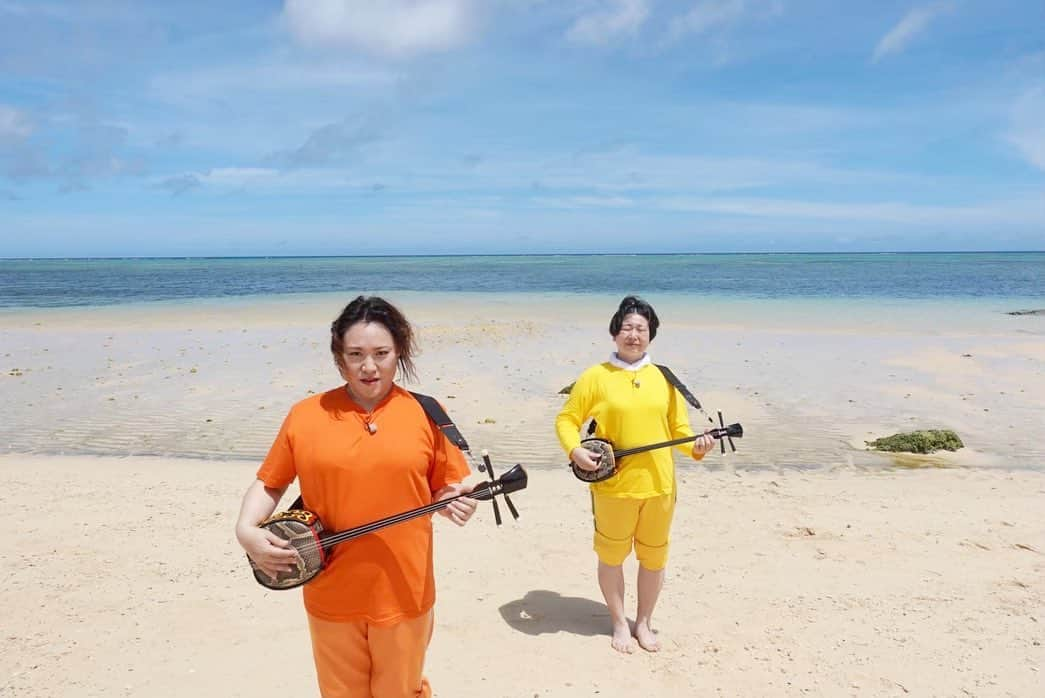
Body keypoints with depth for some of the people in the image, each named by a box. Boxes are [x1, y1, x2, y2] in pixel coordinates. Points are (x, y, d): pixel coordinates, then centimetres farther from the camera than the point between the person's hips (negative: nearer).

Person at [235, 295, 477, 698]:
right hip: (331, 594, 1)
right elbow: (269, 484, 6)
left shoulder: (425, 414, -4)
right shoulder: (305, 415, -3)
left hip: (404, 593, -1)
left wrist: (454, 504, -16)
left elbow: (445, 488, 5)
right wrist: (246, 529, -11)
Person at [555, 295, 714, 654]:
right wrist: (575, 450, -18)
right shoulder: (595, 377, -5)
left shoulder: (663, 378, 5)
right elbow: (566, 419, -1)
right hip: (613, 486, -3)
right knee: (612, 556, 11)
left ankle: (643, 623, 35)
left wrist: (695, 446, -9)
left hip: (659, 486, 3)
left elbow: (678, 426, 10)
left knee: (654, 557, 15)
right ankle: (619, 624, 32)